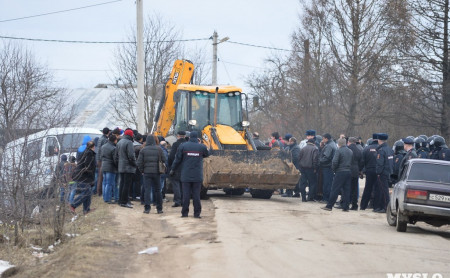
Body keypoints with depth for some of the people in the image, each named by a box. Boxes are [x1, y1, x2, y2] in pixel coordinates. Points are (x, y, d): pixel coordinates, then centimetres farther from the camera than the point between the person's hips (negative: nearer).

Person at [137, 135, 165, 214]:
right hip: (157, 172, 1)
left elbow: (139, 162, -4)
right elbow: (164, 160, 0)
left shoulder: (143, 150, -2)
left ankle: (147, 208, -4)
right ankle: (159, 208, 11)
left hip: (147, 172, -1)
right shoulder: (159, 149, -1)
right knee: (157, 190, 8)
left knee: (147, 190, 2)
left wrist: (142, 170, 9)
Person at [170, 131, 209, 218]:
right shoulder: (202, 147, -1)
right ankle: (197, 213, 1)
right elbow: (207, 154, 20)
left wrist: (173, 170, 14)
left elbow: (177, 160, 2)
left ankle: (185, 213, 4)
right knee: (196, 195, 3)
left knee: (186, 195, 3)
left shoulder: (183, 146, -2)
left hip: (186, 176, 0)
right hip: (197, 176, 0)